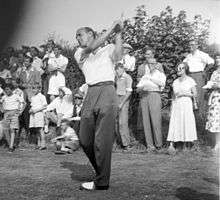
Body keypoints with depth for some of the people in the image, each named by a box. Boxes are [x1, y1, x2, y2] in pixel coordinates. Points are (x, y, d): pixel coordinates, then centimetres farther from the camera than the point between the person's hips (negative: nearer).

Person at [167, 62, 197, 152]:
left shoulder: (190, 81, 1)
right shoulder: (175, 82, 14)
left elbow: (195, 94, 0)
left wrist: (184, 93, -10)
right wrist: (171, 107, 10)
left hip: (186, 104, -3)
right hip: (176, 105, 3)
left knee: (187, 123, -4)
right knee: (174, 124, -5)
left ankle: (187, 144, 7)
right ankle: (171, 145, -10)